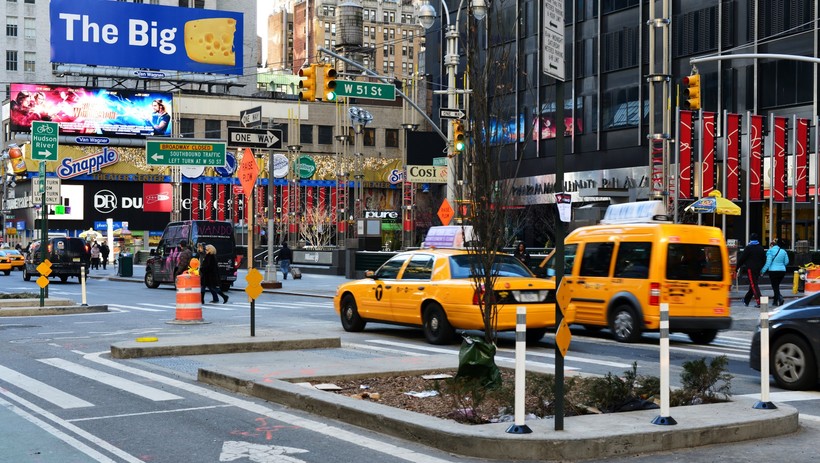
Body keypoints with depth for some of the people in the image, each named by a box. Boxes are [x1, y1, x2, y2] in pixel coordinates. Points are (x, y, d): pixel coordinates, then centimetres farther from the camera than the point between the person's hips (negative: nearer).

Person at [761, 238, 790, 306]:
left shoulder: (770, 251, -8)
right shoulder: (783, 251, 5)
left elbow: (768, 263, -11)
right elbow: (786, 262, 10)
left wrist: (763, 271, -4)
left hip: (773, 271, -5)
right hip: (782, 270, 5)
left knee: (775, 287, 0)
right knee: (776, 286, 18)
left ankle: (780, 298, -20)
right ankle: (775, 301, 24)